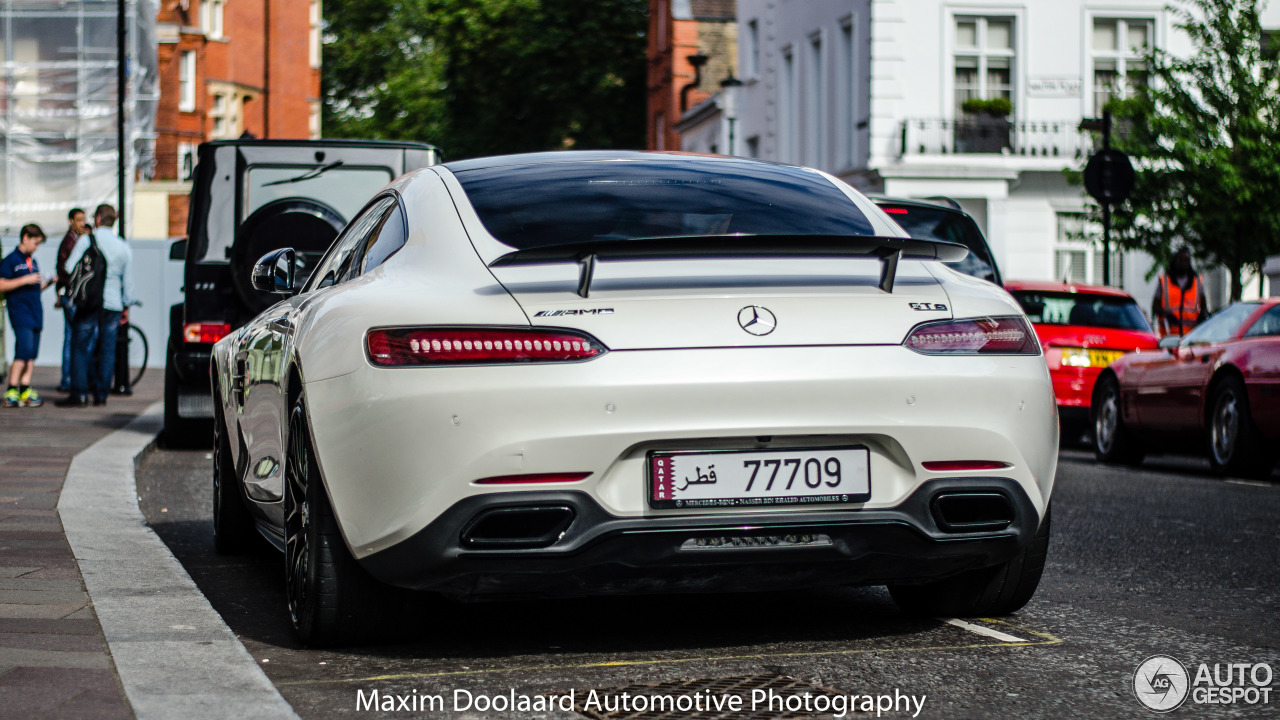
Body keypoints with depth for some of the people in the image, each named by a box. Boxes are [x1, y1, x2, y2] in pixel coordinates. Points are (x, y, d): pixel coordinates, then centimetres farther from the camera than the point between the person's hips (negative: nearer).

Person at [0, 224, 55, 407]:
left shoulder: (32, 261, 19)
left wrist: (47, 282, 8)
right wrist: (25, 280, -17)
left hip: (35, 313, 8)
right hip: (20, 312, -8)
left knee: (32, 354, 3)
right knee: (24, 352, -16)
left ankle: (25, 391, 6)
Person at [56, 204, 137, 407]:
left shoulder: (86, 240, -4)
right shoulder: (124, 247, 7)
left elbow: (70, 269, -6)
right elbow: (128, 281, 12)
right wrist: (126, 304, 23)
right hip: (114, 304, 3)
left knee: (80, 347, 1)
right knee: (107, 349, 8)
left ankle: (79, 393, -4)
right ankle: (101, 394, 9)